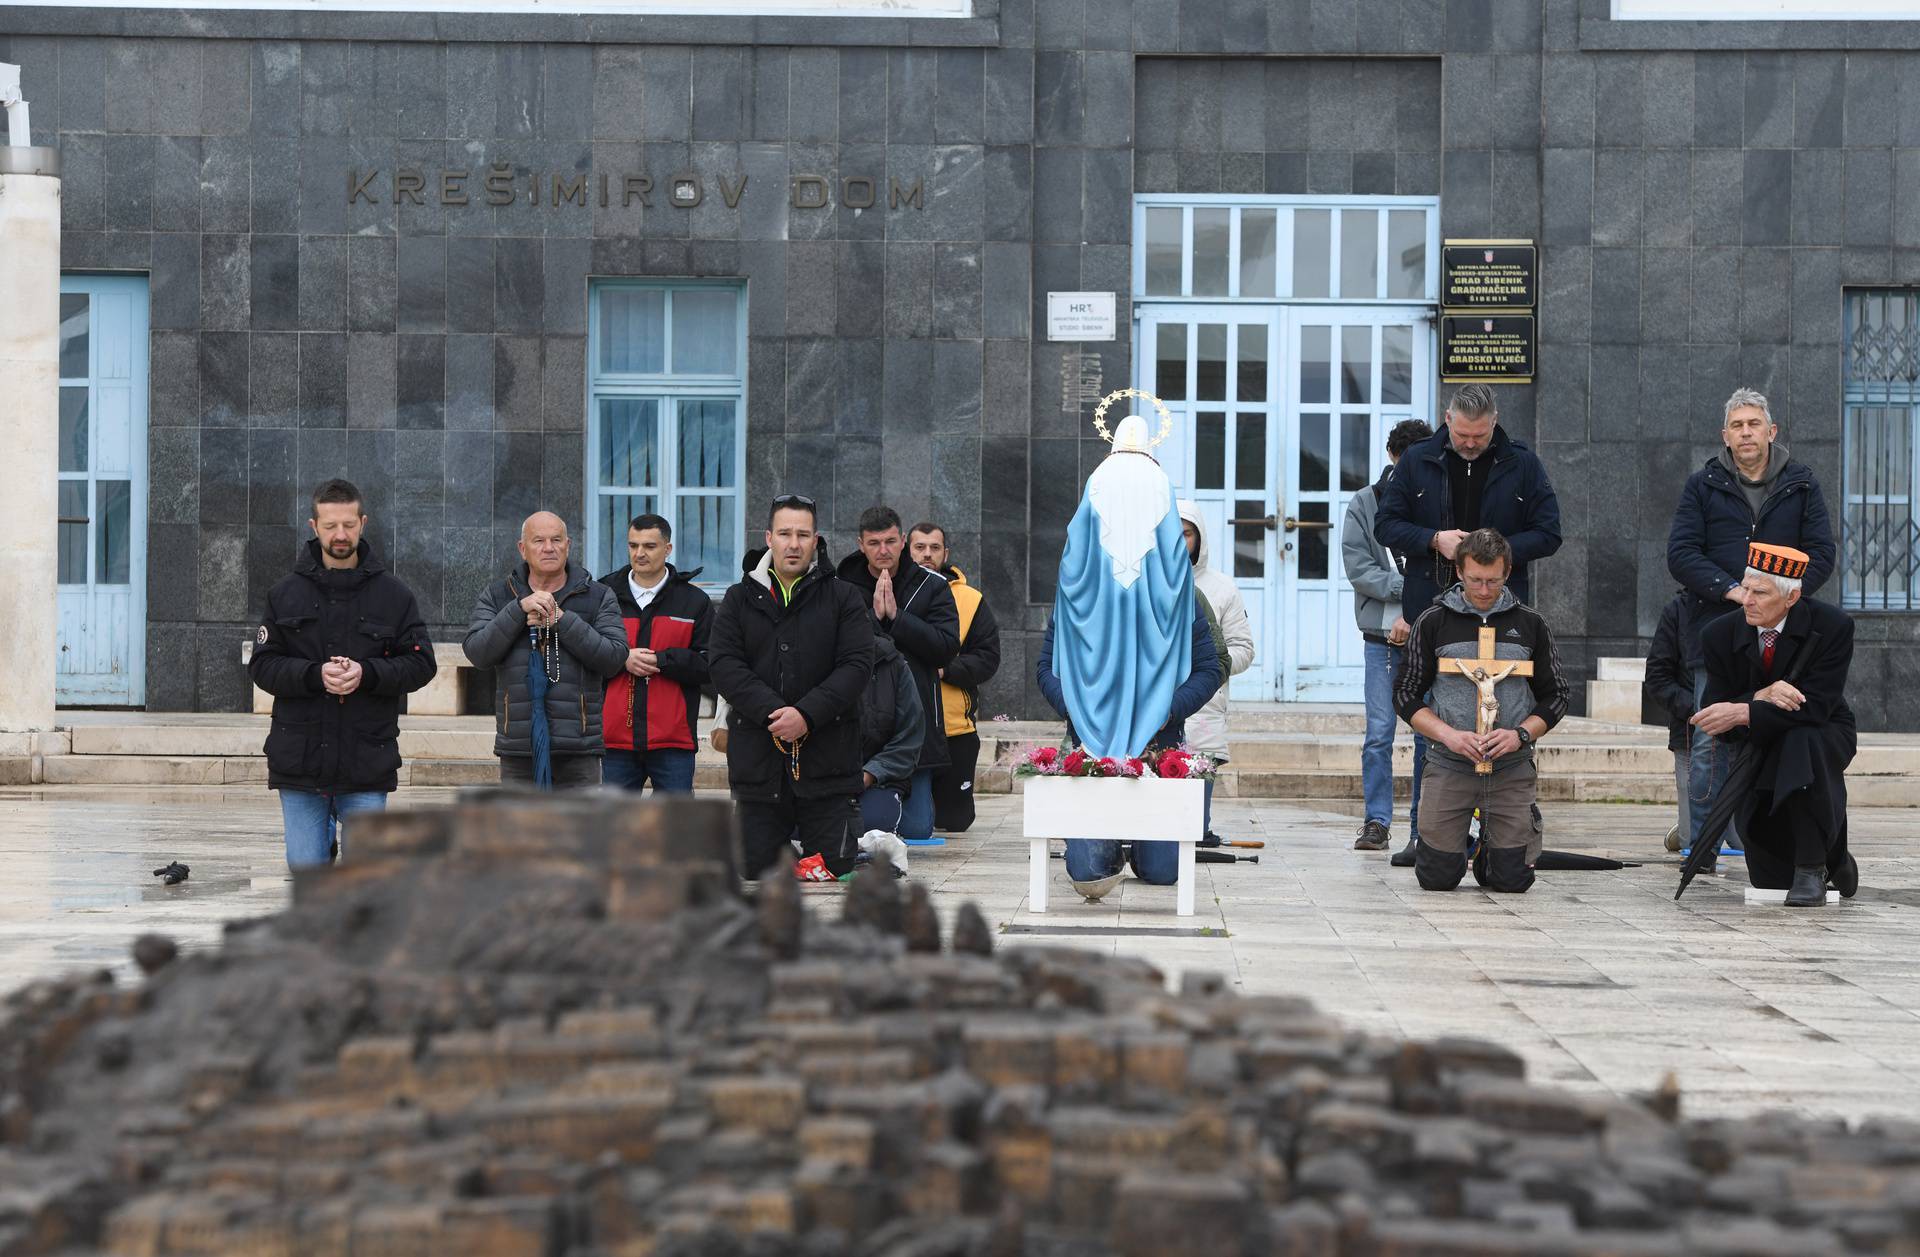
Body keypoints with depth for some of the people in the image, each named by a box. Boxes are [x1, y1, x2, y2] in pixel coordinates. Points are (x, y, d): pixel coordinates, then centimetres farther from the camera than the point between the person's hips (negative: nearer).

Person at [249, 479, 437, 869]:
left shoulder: (394, 594, 3)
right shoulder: (286, 593, 5)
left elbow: (420, 664, 1)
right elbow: (263, 665, 2)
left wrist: (366, 673, -16)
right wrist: (315, 675, -16)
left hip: (367, 762, -1)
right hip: (300, 759, 1)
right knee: (306, 868, 3)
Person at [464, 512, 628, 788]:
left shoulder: (599, 597, 7)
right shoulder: (497, 596, 10)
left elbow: (614, 658, -6)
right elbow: (477, 653, -5)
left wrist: (561, 620, -13)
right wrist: (519, 609, -15)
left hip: (578, 753, -1)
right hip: (519, 752, 1)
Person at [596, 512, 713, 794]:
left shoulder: (695, 601, 5)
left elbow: (709, 665, -2)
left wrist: (661, 661, -13)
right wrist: (622, 660, -11)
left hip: (673, 741, -1)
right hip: (614, 739, 1)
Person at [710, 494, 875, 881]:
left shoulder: (844, 598, 5)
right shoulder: (740, 600, 9)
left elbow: (857, 665, -6)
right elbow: (723, 664, -3)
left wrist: (807, 714, -19)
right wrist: (771, 712, -18)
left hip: (826, 754, -1)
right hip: (757, 755, 1)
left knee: (833, 865, -2)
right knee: (754, 866, 3)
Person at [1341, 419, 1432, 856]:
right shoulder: (1364, 504, 7)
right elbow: (1357, 566, -2)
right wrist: (1407, 588, -13)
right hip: (1382, 636, 0)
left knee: (1429, 736, -2)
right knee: (1379, 733, -3)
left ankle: (1422, 829, 3)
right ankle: (1377, 821, 5)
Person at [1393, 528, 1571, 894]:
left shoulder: (1529, 623, 6)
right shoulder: (1433, 621, 2)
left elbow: (1556, 695, 10)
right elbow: (1406, 694, 3)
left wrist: (1521, 734, -9)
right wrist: (1449, 735, -14)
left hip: (1513, 768, 1)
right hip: (1448, 767, -1)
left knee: (1513, 880, -4)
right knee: (1438, 878, -5)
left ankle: (1491, 848, 31)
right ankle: (1454, 844, 30)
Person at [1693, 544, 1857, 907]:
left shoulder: (1832, 626, -19)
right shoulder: (1720, 635, -12)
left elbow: (1815, 707, -26)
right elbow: (1716, 719, -12)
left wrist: (1742, 713, -36)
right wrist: (1763, 697, -32)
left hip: (1821, 739, -3)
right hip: (1756, 755, 3)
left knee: (1800, 744, -41)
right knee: (1771, 879, 0)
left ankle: (1812, 870, -25)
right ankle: (1833, 855, 38)